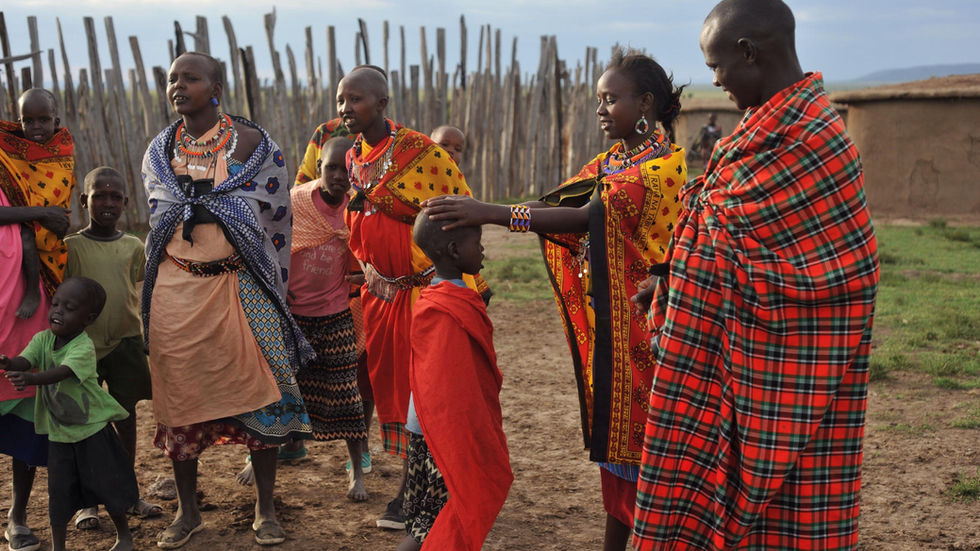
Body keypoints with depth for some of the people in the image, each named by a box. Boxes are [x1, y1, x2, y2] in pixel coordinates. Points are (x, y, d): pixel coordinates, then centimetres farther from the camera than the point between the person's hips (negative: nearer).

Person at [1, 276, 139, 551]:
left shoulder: (84, 347, -21)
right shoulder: (42, 339, -4)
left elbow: (62, 372, -37)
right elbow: (24, 361, -20)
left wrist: (30, 378, -55)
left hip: (93, 428, -4)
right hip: (58, 432, 4)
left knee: (107, 486, 6)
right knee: (59, 491, 7)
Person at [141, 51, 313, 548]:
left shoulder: (251, 142, -1)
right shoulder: (159, 150, 11)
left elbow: (271, 214, -3)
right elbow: (160, 217, 10)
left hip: (240, 285, -3)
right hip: (175, 289, 3)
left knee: (257, 390, -3)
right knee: (179, 394, 5)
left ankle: (265, 510, 11)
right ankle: (187, 511, 20)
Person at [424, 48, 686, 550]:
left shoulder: (663, 164, -13)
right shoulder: (608, 162, 15)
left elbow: (592, 216, -24)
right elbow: (556, 202, 4)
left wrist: (494, 214, -29)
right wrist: (474, 217, -10)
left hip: (640, 318, -7)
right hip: (603, 319, 8)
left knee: (641, 434, -1)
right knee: (613, 431, 12)